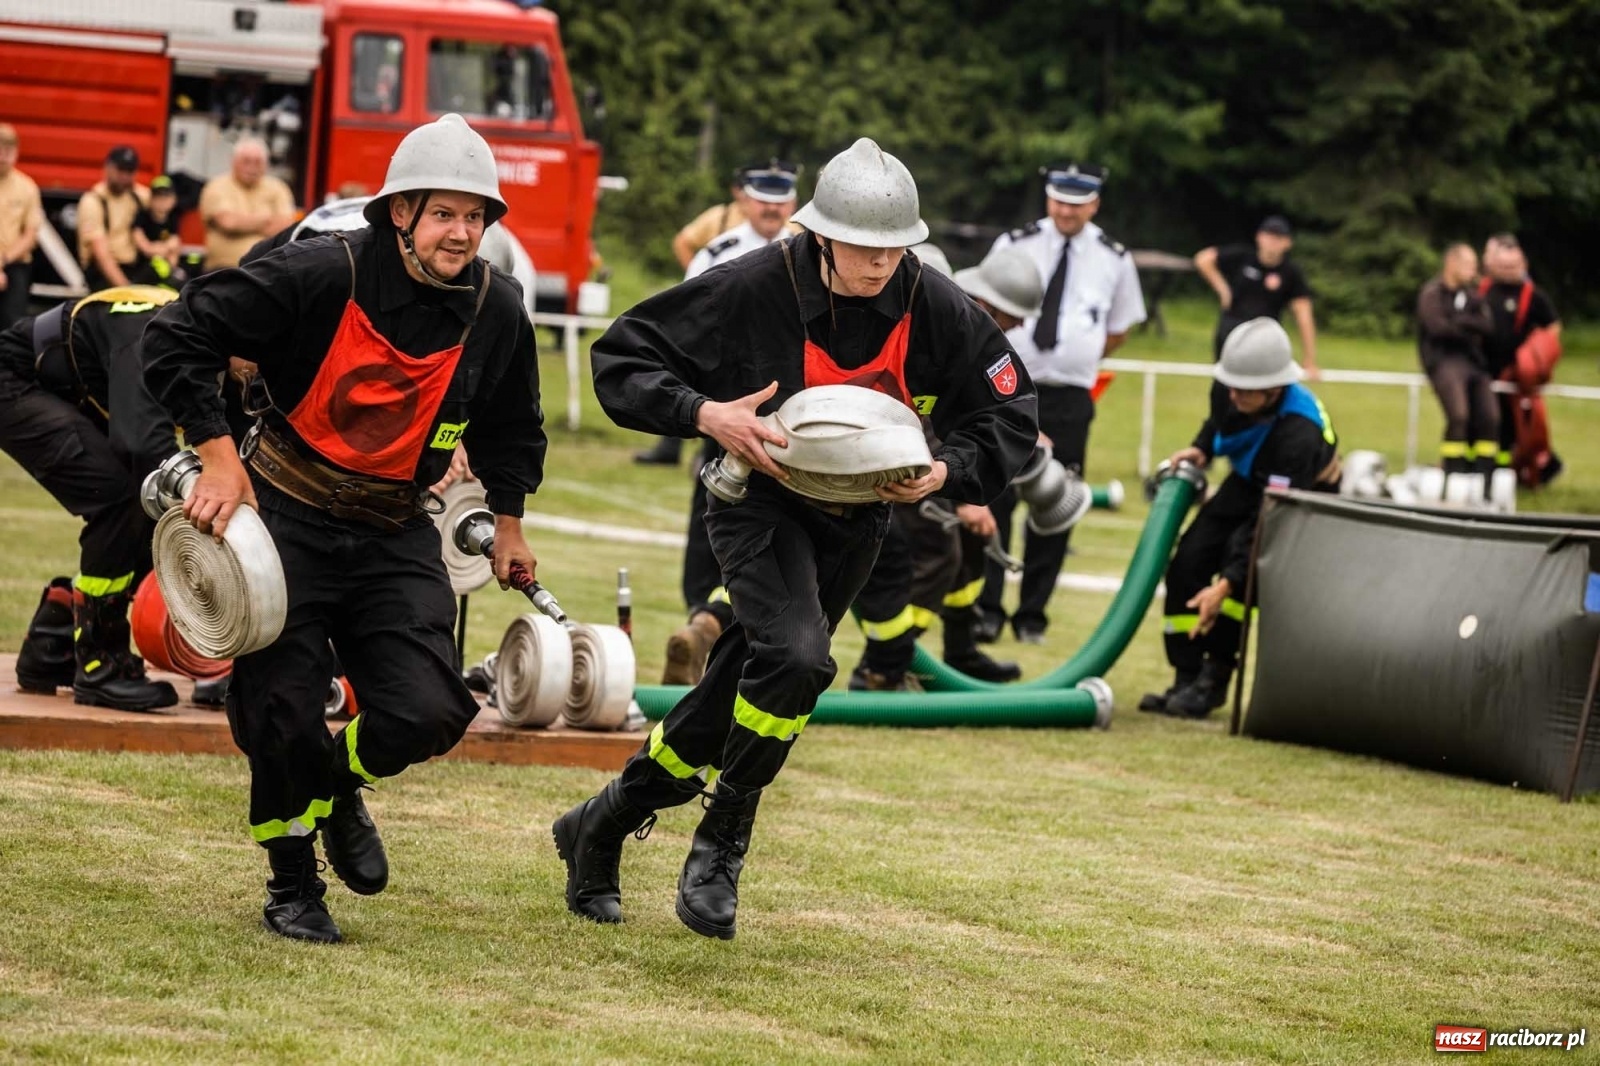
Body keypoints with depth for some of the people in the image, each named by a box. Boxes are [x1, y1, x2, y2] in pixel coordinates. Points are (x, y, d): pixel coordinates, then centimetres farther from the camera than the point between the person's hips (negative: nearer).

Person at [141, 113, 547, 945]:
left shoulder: (496, 309, -4)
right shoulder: (321, 275, -18)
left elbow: (510, 424, 17)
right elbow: (177, 337, -16)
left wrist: (508, 522, 22)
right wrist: (217, 456, -18)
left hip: (396, 532, 3)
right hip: (284, 514, -3)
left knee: (427, 713, -13)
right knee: (282, 713, -6)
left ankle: (339, 784, 24)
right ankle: (292, 888, 20)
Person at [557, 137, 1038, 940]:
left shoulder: (937, 312, -14)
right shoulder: (754, 290, -22)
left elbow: (1009, 416, -3)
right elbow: (622, 359, -14)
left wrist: (944, 472, -22)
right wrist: (704, 413, -30)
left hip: (856, 519, 4)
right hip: (759, 501, -4)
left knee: (740, 693, 10)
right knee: (795, 655, -29)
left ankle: (600, 828, 30)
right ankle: (722, 843, -8)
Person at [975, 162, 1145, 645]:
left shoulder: (1114, 260, 3)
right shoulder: (1015, 246, 0)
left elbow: (1118, 332, 15)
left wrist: (1076, 358, 8)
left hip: (1069, 398, 1)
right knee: (994, 498, -5)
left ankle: (1032, 614, 14)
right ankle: (985, 609, 2)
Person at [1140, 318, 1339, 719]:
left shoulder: (1298, 434, -41)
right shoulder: (1233, 392, -22)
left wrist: (1226, 584, -45)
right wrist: (1200, 450, -10)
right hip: (1247, 483, 7)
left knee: (1242, 560, -30)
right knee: (1188, 561, -9)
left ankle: (1213, 679, -20)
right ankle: (1186, 680, -3)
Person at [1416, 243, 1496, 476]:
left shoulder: (1471, 294, 18)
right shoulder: (1432, 293, 0)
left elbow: (1487, 326, 6)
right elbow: (1437, 327, -14)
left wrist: (1461, 321, -9)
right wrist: (1469, 329, -1)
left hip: (1473, 361, 6)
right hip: (1444, 360, -6)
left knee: (1489, 417, -5)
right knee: (1459, 415, -23)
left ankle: (1484, 473, 3)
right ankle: (1453, 472, -18)